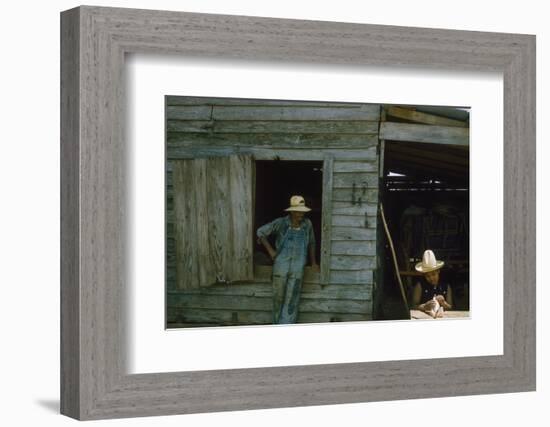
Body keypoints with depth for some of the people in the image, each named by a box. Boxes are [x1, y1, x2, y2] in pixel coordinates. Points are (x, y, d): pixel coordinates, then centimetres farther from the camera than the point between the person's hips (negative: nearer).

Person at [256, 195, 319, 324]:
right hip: (280, 266, -1)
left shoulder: (307, 224, 1)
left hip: (297, 269, 1)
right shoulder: (281, 223, -7)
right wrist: (270, 250, 0)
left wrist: (313, 262, 17)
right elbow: (260, 232, 3)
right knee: (279, 297, 9)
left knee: (292, 300, -2)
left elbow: (311, 243, 17)